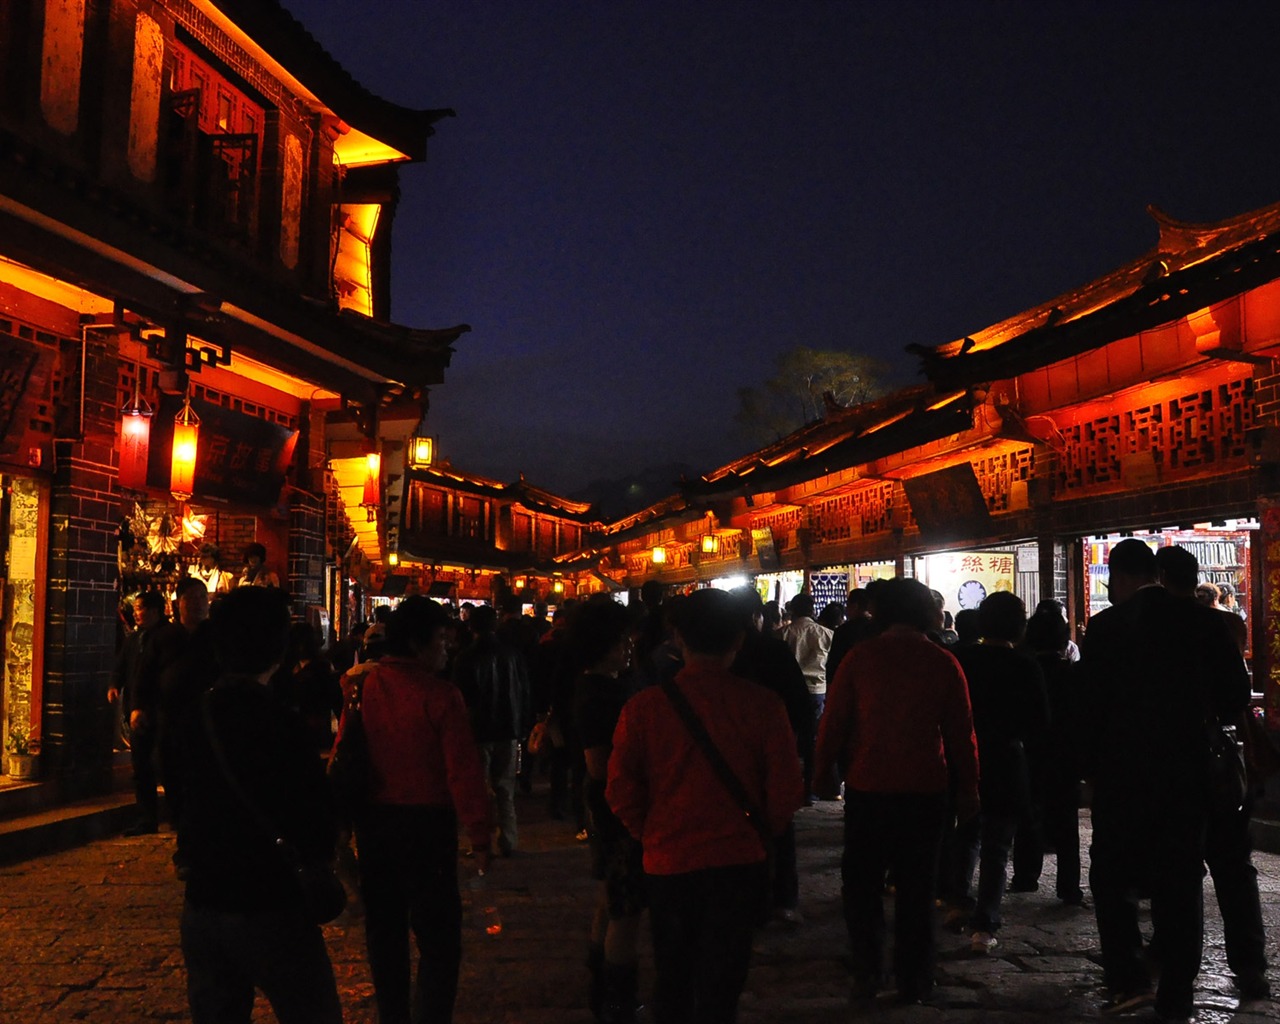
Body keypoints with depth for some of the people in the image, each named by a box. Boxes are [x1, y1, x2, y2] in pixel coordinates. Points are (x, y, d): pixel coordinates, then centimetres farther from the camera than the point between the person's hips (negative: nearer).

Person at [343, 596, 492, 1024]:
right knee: (438, 937, 3)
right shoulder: (440, 694, -15)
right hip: (426, 823, -5)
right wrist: (479, 837, -11)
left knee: (384, 927, 18)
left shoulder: (362, 686, -1)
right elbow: (464, 772, -18)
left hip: (373, 822, 6)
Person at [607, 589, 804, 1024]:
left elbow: (621, 790, -8)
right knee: (721, 986, 11)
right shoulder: (763, 706, -12)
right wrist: (758, 833, 9)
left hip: (668, 862, 1)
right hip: (739, 862, -1)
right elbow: (786, 792, -11)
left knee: (673, 978, 21)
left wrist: (651, 833, 10)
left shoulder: (645, 706, -12)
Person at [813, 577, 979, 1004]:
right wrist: (967, 789, 10)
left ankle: (867, 972, 13)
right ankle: (913, 980, 15)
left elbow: (834, 721, -5)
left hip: (867, 788, -1)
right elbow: (962, 732, 1)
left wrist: (823, 772, 7)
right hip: (925, 790, 1)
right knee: (916, 887, 11)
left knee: (861, 881, 13)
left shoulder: (861, 656, -6)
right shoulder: (943, 663, -3)